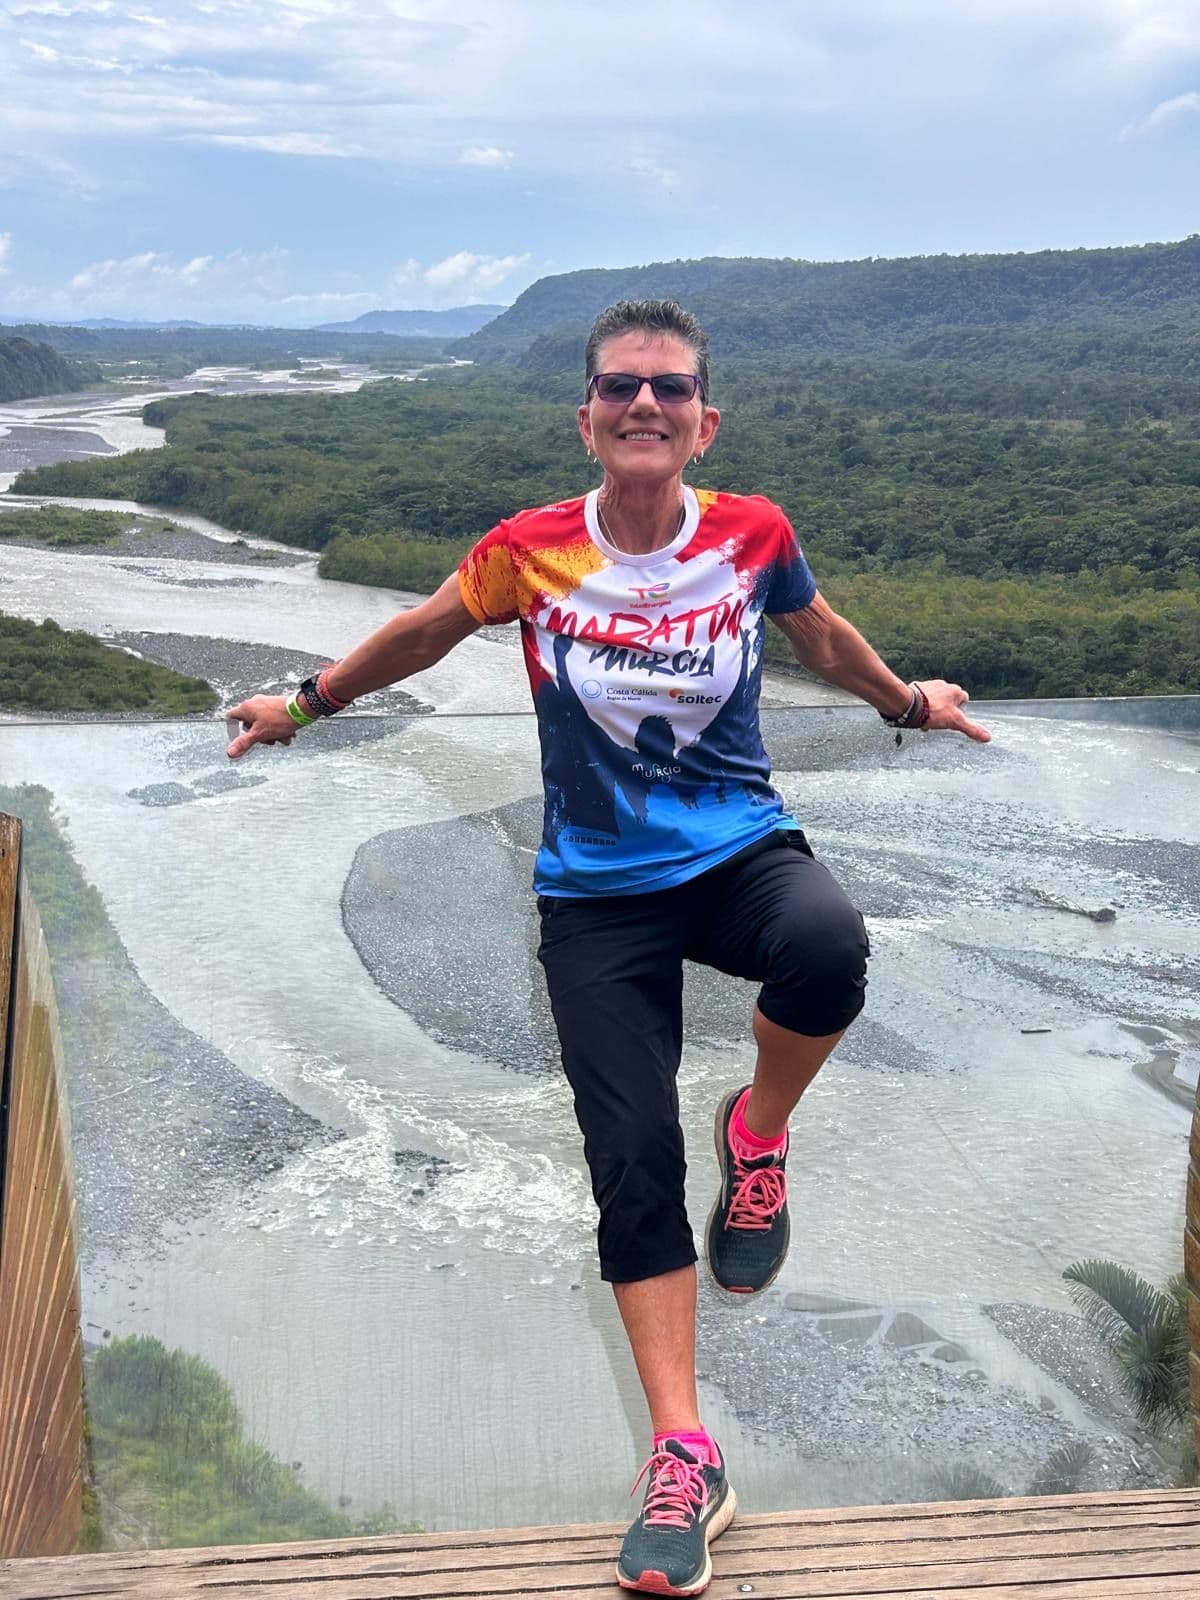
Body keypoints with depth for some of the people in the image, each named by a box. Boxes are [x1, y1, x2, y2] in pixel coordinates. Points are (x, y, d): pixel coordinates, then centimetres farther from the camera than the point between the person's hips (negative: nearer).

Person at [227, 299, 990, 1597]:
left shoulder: (753, 534, -6)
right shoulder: (530, 553, -9)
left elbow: (822, 637, 16)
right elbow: (421, 633, 10)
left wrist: (905, 701, 30)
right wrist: (311, 700, 21)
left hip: (739, 850, 1)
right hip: (598, 893, 0)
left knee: (826, 949, -36)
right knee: (632, 1162, -3)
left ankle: (758, 1139, -2)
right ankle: (684, 1462, 12)